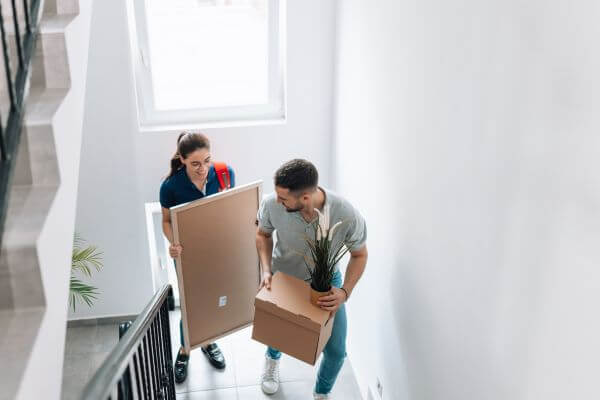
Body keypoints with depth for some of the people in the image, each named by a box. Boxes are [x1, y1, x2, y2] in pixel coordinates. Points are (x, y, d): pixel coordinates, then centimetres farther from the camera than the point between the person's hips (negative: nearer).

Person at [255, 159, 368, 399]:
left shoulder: (347, 216, -37)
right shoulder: (272, 204, -33)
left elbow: (359, 255, -16)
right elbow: (263, 234, -8)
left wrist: (346, 292, -30)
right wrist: (266, 270, -22)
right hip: (283, 278, 1)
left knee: (336, 351, 4)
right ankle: (273, 358, 64)